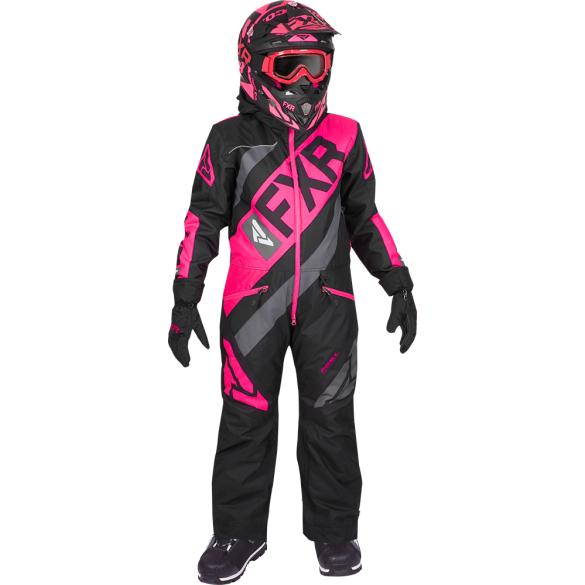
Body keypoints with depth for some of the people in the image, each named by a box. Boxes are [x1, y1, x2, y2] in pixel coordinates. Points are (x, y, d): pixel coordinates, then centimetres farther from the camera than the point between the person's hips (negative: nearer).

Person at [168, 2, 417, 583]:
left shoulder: (342, 136, 7)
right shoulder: (229, 139, 3)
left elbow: (365, 216, 12)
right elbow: (205, 220, 5)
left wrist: (398, 288, 9)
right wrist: (185, 301, 1)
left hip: (327, 301, 1)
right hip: (254, 301, -1)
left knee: (329, 419, 7)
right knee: (245, 420, 5)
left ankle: (334, 532, 24)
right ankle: (239, 534, 23)